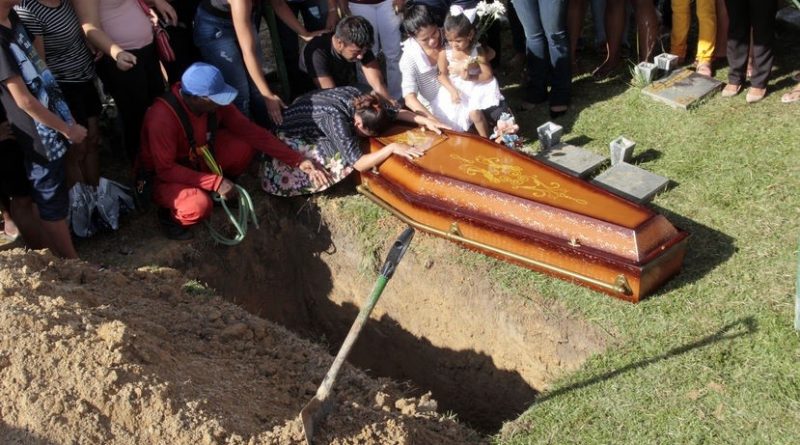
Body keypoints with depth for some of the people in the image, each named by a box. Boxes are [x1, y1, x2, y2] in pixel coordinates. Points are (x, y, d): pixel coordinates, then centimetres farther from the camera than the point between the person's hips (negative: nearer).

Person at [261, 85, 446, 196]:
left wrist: (425, 120, -10)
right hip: (290, 138, -8)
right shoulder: (335, 118, -37)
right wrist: (392, 148, -36)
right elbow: (358, 163, -36)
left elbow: (391, 112, -3)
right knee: (344, 159, -24)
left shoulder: (357, 96, -16)